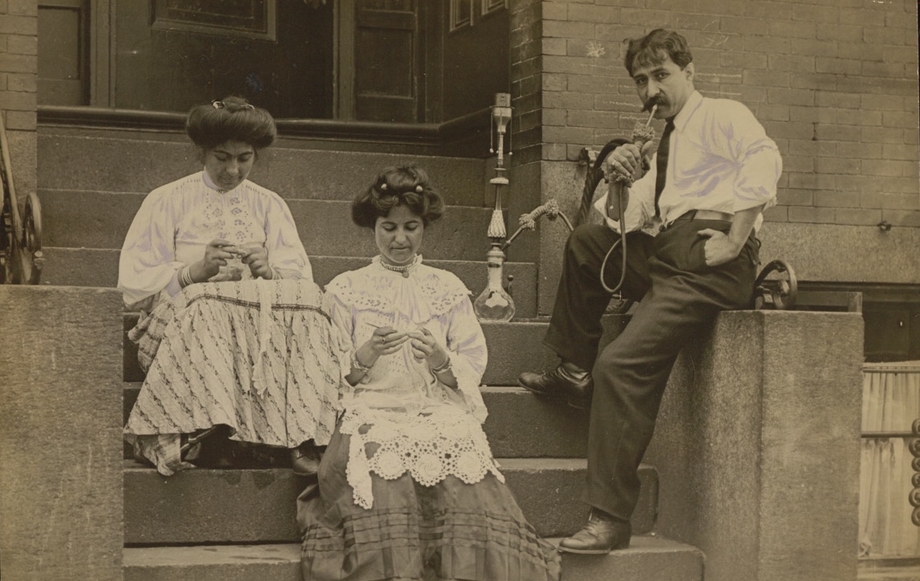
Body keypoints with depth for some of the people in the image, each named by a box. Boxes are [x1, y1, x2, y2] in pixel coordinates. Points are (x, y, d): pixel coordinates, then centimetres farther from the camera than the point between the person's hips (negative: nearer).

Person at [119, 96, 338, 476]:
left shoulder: (269, 206, 20)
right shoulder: (167, 202, 11)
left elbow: (299, 280, 9)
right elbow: (134, 283, 0)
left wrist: (268, 270, -13)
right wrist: (194, 271, -15)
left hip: (261, 320, 2)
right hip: (184, 316, -2)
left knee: (300, 299, -29)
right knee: (207, 304, -36)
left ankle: (299, 439, -37)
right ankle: (204, 434, -41)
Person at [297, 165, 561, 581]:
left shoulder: (448, 289, 21)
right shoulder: (345, 289, 17)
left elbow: (473, 368, 13)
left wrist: (442, 362, -8)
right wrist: (364, 357, -10)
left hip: (440, 411, 1)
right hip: (373, 411, -1)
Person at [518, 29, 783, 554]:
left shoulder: (721, 116, 5)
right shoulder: (664, 147, 30)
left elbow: (764, 161, -17)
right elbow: (623, 224, 24)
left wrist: (734, 240, -22)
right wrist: (619, 182, 4)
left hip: (707, 258, -8)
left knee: (622, 363, -22)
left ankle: (611, 519, -22)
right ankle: (576, 373, 22)